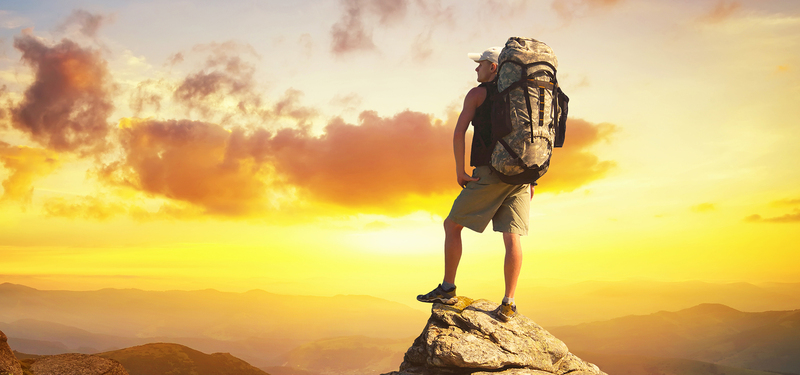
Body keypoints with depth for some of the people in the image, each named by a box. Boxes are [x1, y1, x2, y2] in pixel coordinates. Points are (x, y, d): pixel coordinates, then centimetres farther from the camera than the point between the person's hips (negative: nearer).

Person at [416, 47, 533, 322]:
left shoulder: (478, 93, 4)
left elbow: (459, 132, -7)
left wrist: (460, 171, -3)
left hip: (489, 172, -5)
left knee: (453, 225, 7)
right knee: (512, 237, 0)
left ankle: (447, 289, 6)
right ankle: (508, 304, -3)